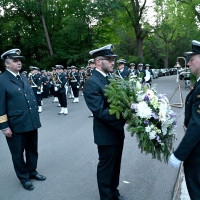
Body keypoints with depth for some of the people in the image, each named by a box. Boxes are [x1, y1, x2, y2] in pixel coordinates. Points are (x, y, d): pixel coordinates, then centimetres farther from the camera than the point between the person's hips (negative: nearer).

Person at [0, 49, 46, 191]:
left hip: (32, 123, 7)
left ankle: (32, 171, 41)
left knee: (32, 150, 20)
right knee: (18, 154, 12)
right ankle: (24, 178, 30)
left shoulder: (24, 78, 12)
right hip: (16, 126, -6)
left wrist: (36, 118, 14)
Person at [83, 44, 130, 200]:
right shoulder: (91, 83, -20)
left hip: (118, 131, 8)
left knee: (116, 165, 24)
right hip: (106, 134, -8)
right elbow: (100, 112, -26)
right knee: (106, 168, 11)